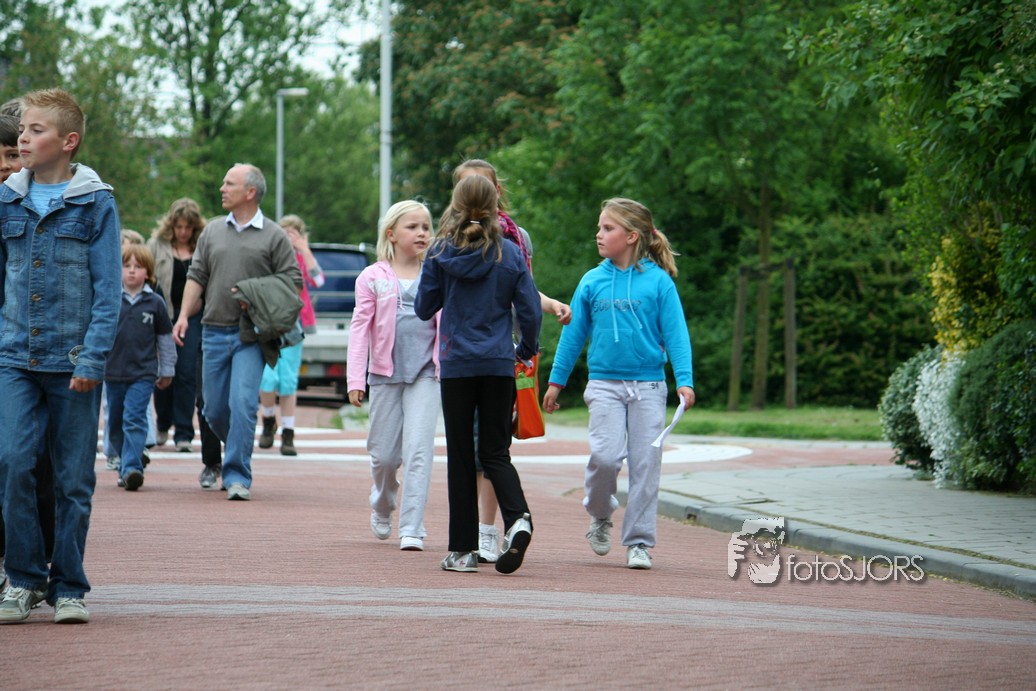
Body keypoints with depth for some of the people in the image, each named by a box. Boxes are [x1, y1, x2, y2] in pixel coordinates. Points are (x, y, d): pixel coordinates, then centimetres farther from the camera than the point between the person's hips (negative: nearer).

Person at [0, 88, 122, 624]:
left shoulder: (95, 203, -2)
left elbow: (107, 289, -4)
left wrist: (92, 360, -12)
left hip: (73, 362, -2)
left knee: (73, 478, 3)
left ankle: (68, 587, 14)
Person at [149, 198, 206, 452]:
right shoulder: (157, 244, 3)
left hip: (192, 315, 0)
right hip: (164, 314, 1)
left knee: (187, 373, -5)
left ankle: (183, 433, 0)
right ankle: (163, 424, 29)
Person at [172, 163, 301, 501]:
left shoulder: (274, 236, 1)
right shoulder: (213, 230, 14)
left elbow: (293, 283, 1)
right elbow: (197, 276, 14)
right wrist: (184, 315, 2)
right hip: (214, 331, 4)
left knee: (243, 403, -15)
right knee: (214, 409, 8)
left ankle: (237, 476, -12)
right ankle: (236, 453, 34)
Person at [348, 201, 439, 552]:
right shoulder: (373, 278, 5)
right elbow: (360, 327, 2)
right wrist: (355, 379, -4)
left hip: (425, 374, 0)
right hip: (385, 374, 0)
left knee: (419, 450, -12)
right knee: (384, 454, 7)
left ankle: (412, 529, -9)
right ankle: (382, 509, 37)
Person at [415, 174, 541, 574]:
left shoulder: (440, 254, -4)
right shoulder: (510, 255, -2)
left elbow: (424, 308, 3)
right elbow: (529, 309, -2)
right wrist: (527, 349, 16)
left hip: (456, 365, -1)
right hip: (498, 365, 1)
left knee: (460, 455, 6)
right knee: (495, 451, 9)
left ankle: (463, 549, 6)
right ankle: (518, 519, -18)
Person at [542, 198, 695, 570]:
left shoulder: (658, 281, -2)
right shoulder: (592, 281, 5)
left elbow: (675, 332, -1)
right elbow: (573, 332, 11)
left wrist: (685, 380, -10)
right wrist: (556, 381, 13)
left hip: (648, 386, -1)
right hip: (604, 384, 1)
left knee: (645, 463, 0)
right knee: (605, 455, -13)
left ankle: (638, 541, 9)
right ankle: (600, 516, 15)